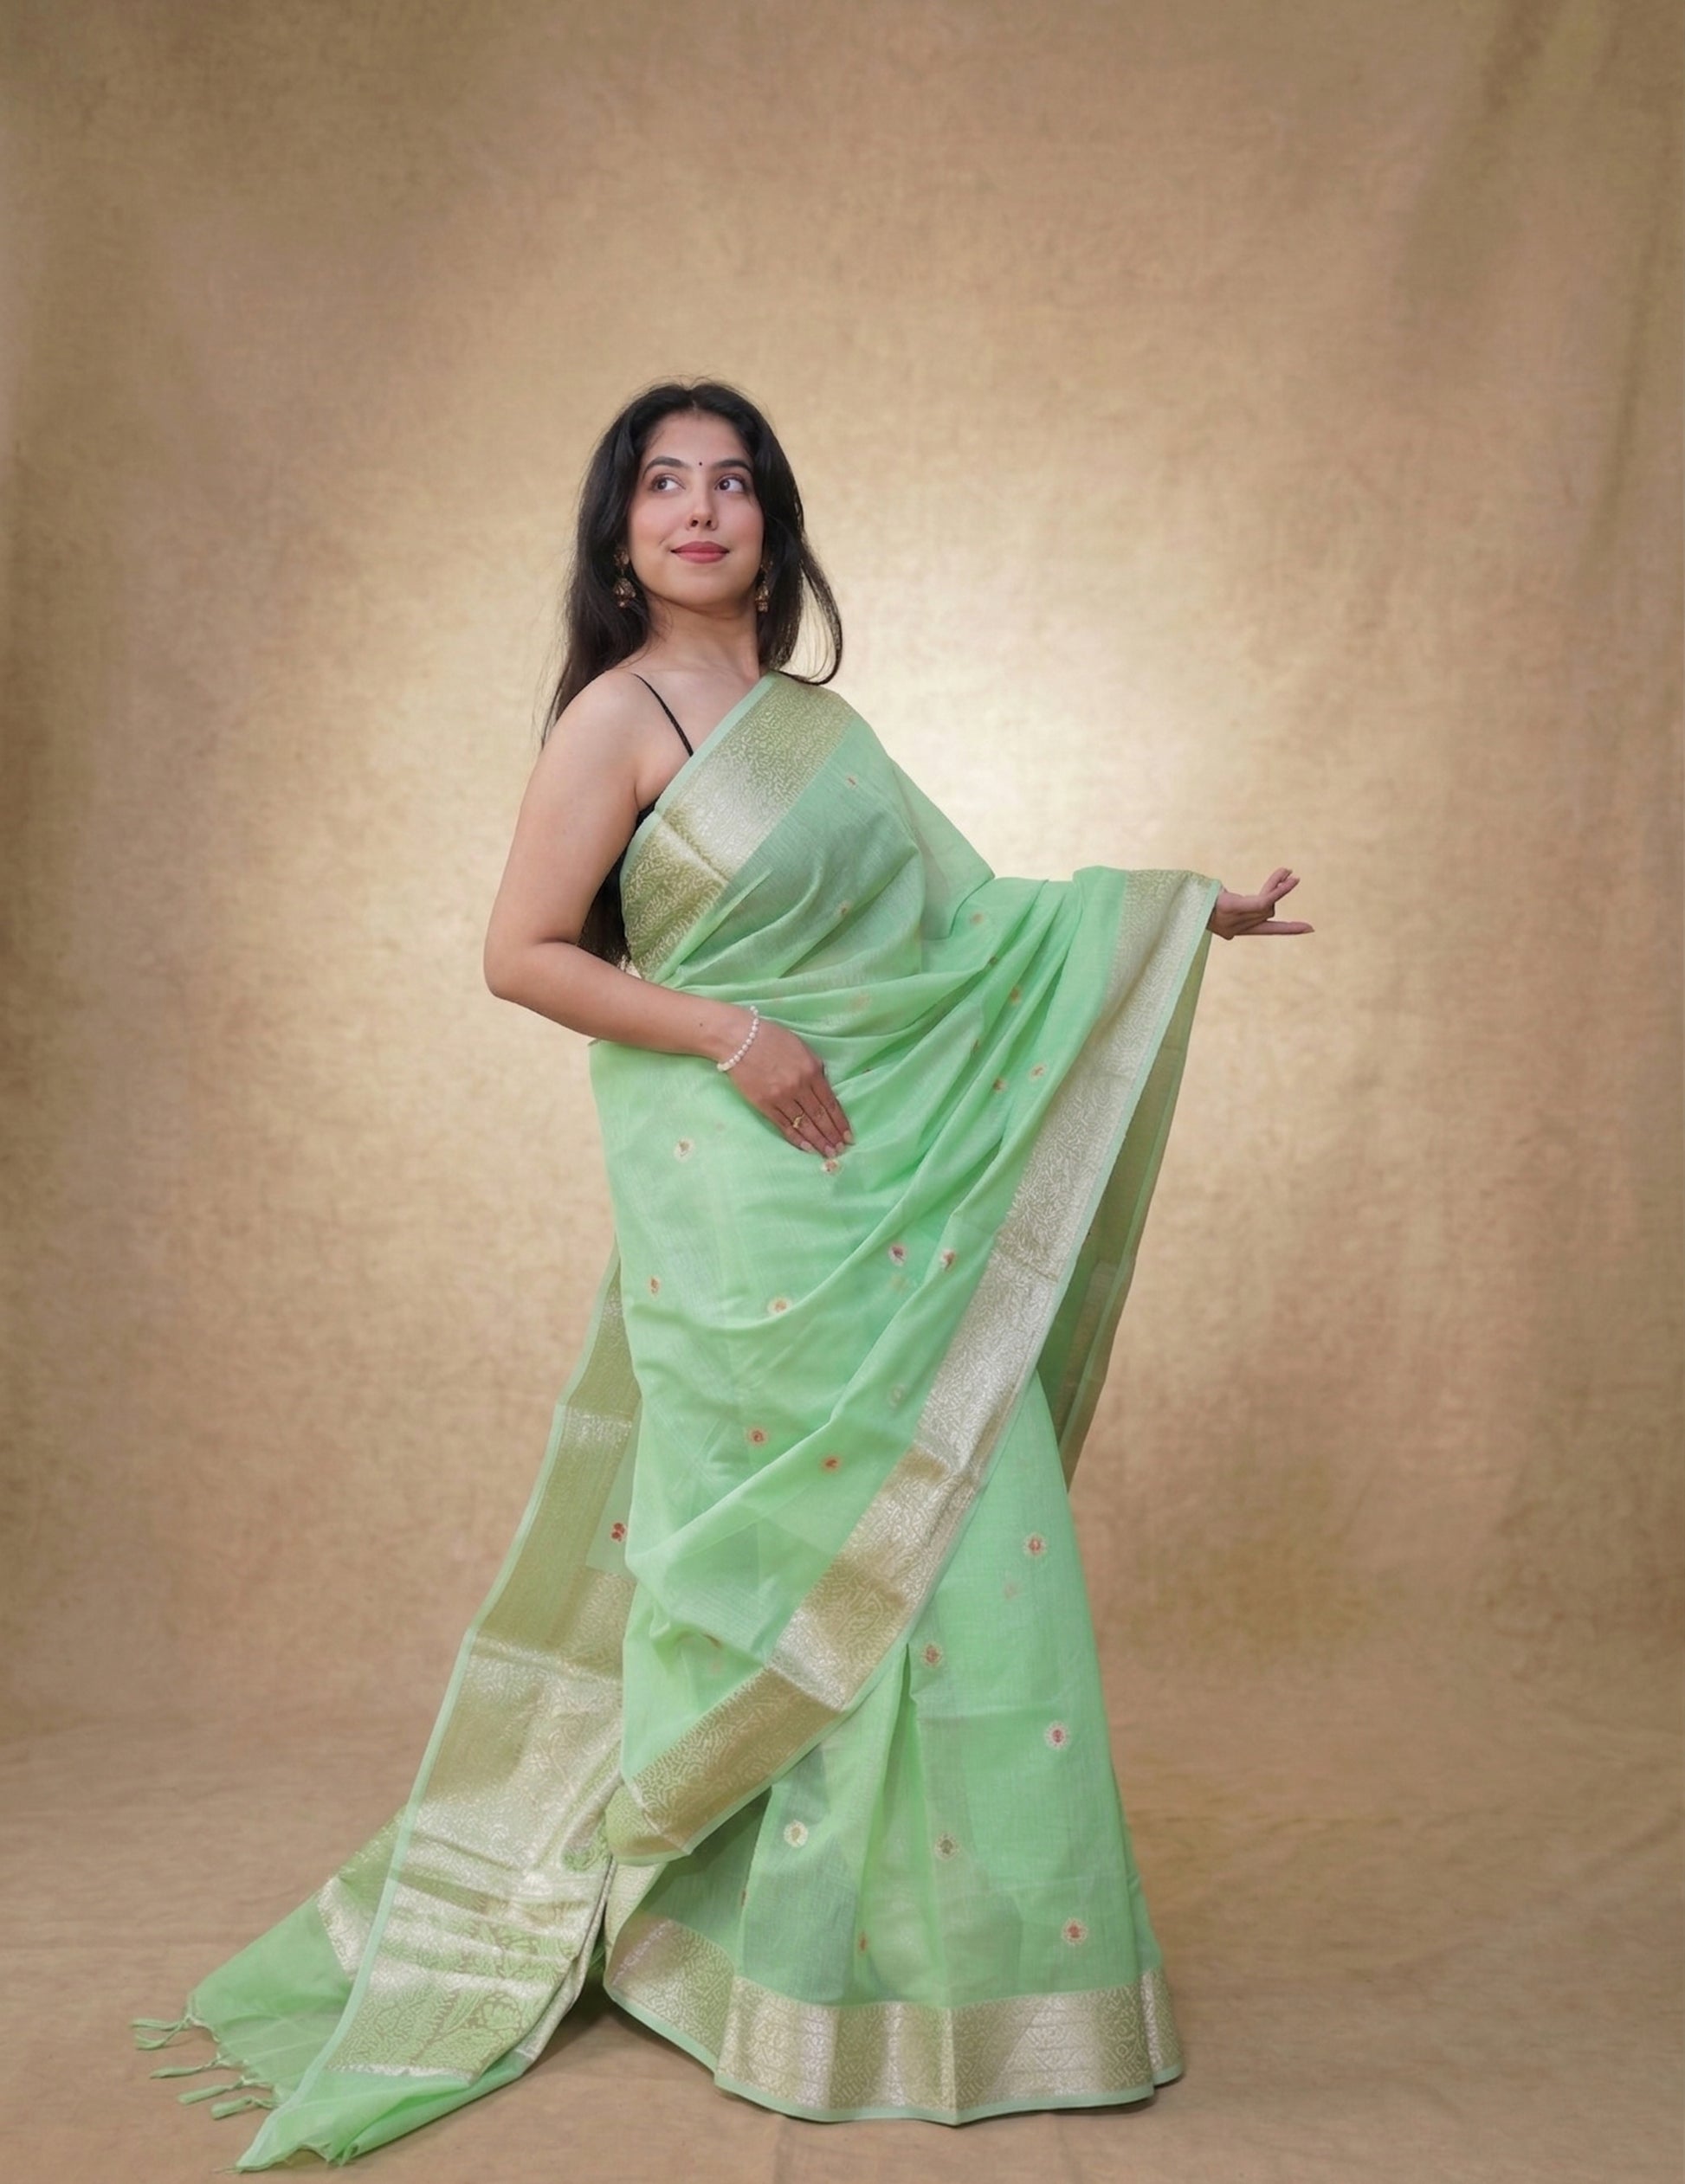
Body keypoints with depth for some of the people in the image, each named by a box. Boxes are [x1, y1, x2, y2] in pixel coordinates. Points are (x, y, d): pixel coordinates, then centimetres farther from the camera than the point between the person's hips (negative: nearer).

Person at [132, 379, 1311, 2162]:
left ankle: (941, 1923, 26)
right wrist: (732, 1034, -16)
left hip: (895, 1180, 7)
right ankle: (807, 1961, 17)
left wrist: (1169, 916, 22)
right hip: (745, 1195, -7)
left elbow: (946, 920, 20)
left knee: (946, 1528, 10)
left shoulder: (809, 714, 15)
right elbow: (522, 955, -8)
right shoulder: (618, 717, -6)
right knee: (809, 1547, -2)